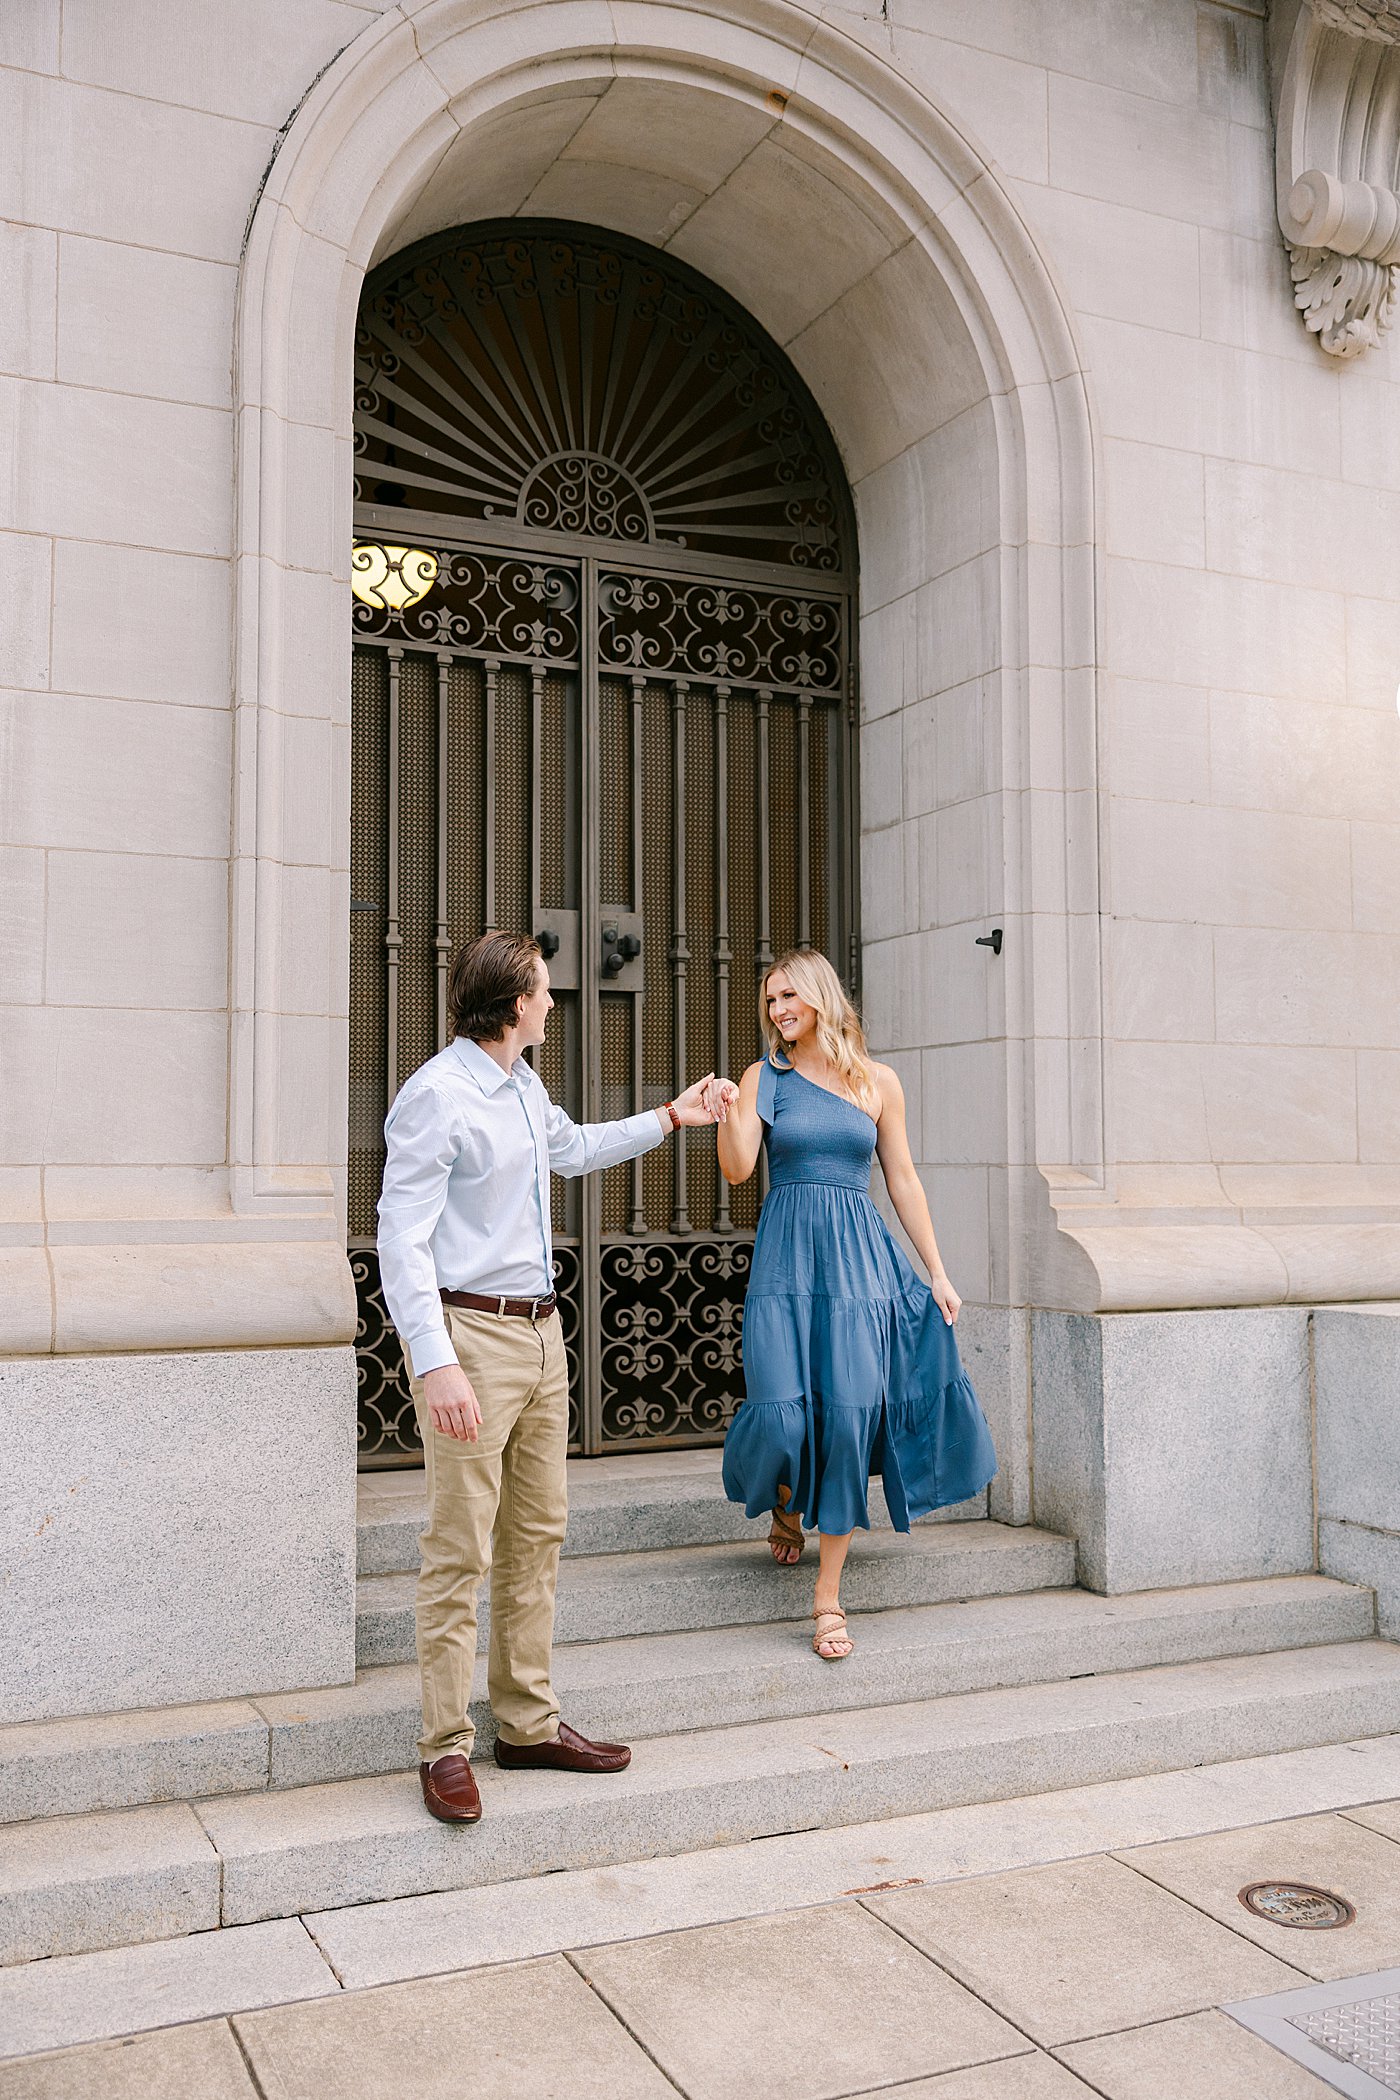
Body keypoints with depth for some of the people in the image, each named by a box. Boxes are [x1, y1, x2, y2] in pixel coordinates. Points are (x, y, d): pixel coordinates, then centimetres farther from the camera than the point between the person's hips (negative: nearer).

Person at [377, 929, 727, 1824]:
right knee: (461, 1549, -4)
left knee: (537, 1535, 13)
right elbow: (402, 1238, -18)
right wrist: (436, 1363, -25)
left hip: (541, 1333, 9)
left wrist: (669, 1119, 39)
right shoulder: (437, 1095, -14)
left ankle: (529, 1723, 24)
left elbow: (573, 1148, 34)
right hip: (471, 1334, -9)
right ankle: (446, 1748, 8)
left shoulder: (523, 1085, 13)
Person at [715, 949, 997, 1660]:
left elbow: (903, 1181, 11)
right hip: (786, 1257, 0)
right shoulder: (764, 1078, 6)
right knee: (782, 1414, -9)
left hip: (859, 1257, 1)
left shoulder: (878, 1082, 8)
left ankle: (828, 1594, 6)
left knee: (850, 1417, -5)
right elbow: (738, 1169, -5)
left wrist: (937, 1273, 9)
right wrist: (726, 1110, -22)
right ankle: (786, 1509, 29)